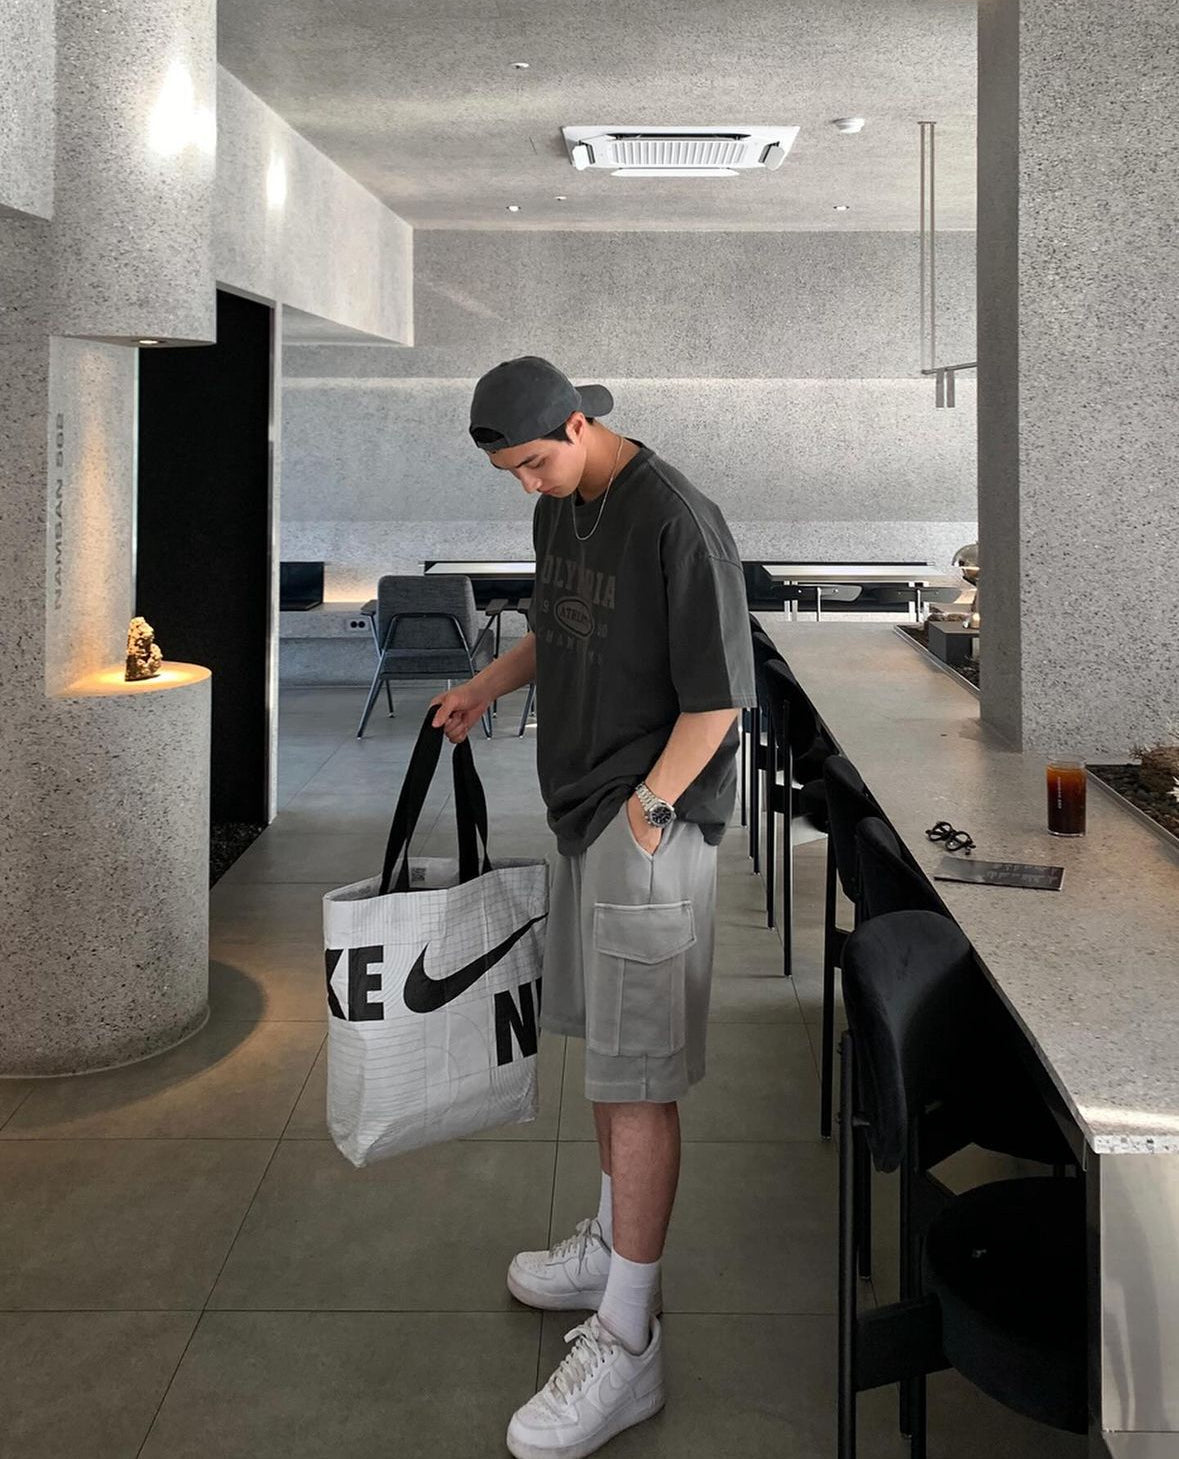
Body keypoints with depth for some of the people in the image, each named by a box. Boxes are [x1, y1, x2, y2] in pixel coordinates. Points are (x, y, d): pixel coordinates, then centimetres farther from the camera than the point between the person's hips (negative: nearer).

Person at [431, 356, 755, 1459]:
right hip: (585, 816, 9)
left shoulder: (678, 523, -18)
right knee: (606, 1041, 19)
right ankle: (613, 1248, 36)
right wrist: (486, 687, 15)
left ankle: (625, 1347, 2)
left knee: (637, 1078, -6)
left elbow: (718, 697, -17)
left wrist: (647, 809, -16)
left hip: (651, 826, -9)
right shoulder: (557, 508, 9)